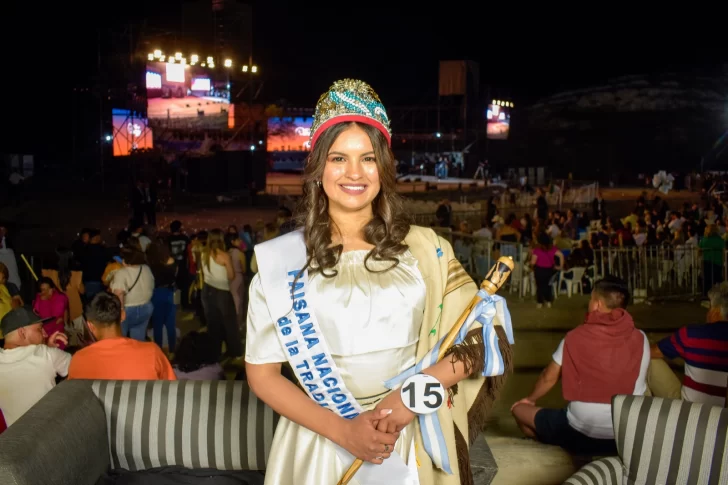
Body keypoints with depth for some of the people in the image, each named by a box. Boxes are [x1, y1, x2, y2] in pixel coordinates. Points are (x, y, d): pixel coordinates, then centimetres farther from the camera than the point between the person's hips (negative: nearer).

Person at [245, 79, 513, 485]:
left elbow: (483, 337, -2)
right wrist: (342, 430, -15)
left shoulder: (423, 248, -2)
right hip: (321, 444, -1)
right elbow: (262, 372, -4)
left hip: (413, 442, 1)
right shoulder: (283, 259, -5)